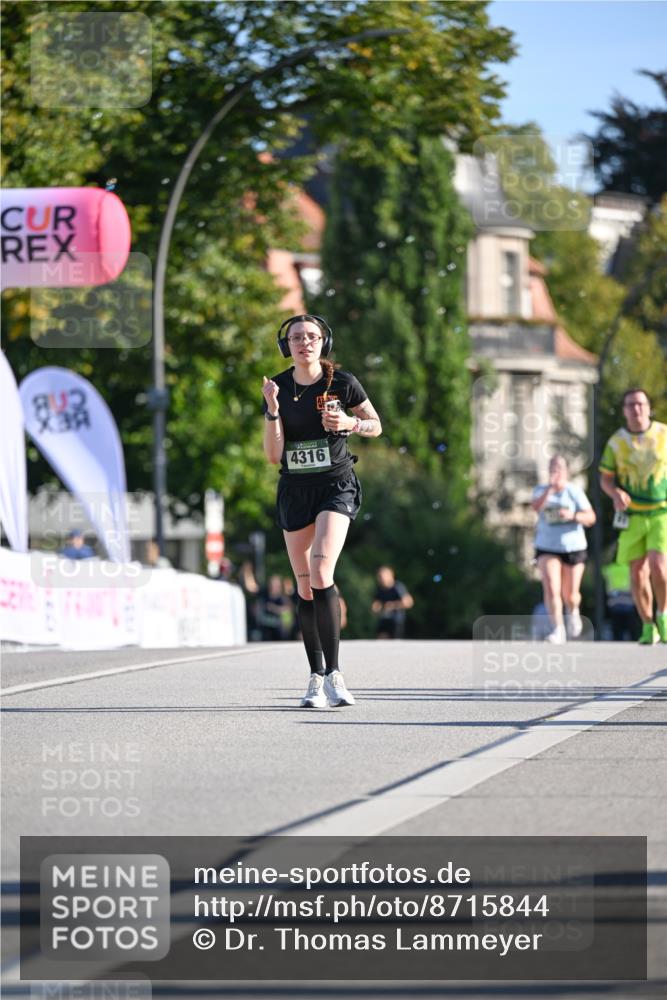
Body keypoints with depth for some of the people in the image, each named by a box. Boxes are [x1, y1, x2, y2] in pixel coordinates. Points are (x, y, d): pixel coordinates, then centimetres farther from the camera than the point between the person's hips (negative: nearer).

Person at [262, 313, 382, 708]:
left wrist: (349, 422, -13)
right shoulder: (279, 388, 1)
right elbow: (274, 455, -2)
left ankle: (334, 673, -20)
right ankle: (316, 678, 14)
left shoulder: (342, 382, -5)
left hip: (336, 486, -3)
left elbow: (376, 426, 8)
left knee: (321, 573, -22)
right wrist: (272, 409, -16)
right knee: (305, 587, 5)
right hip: (294, 491, 3)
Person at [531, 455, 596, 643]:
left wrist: (573, 516, -28)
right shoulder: (541, 490, 0)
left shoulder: (575, 491, -6)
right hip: (547, 548, 1)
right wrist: (550, 488, -35)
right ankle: (558, 630, -17)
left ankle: (573, 612, 40)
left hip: (573, 548, -1)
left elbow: (591, 518, -9)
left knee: (570, 595, 6)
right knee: (551, 589, -18)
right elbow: (536, 507, -21)